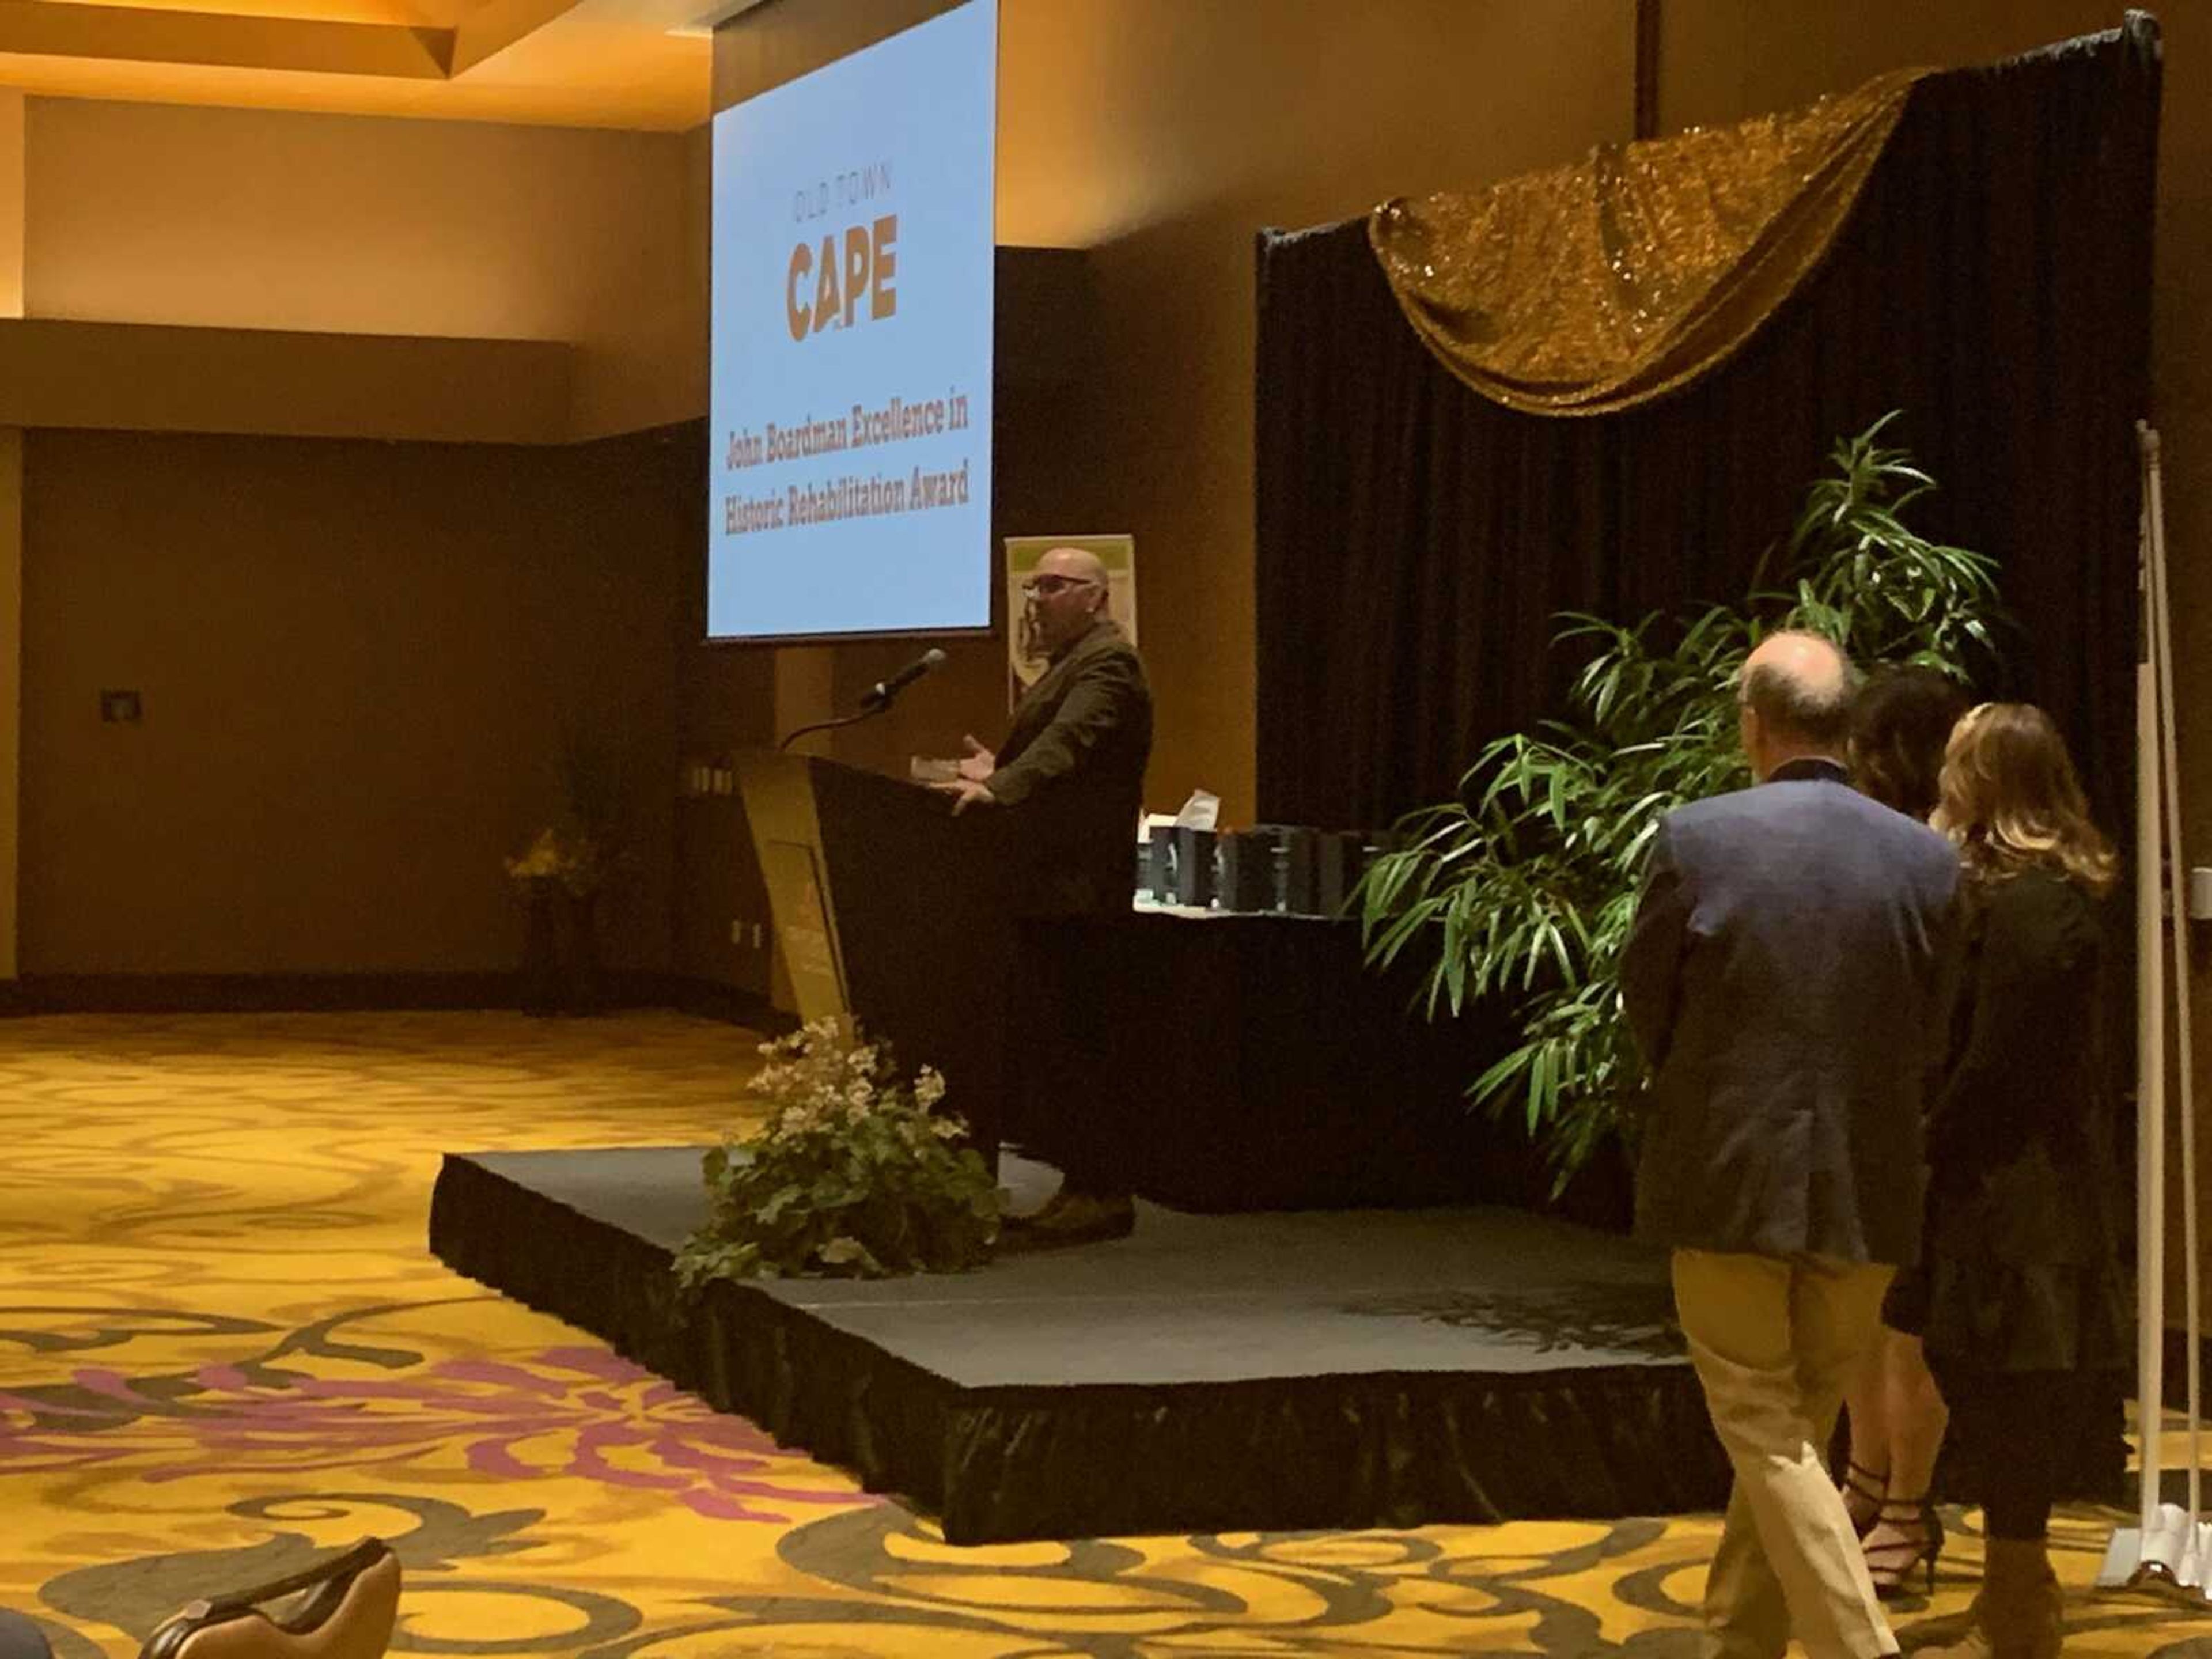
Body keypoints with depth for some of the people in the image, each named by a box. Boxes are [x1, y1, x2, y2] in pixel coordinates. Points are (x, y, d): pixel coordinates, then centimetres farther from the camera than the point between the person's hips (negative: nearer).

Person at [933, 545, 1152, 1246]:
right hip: (1053, 879, 10)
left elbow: (1067, 742, -28)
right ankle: (1085, 1187, 13)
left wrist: (999, 787, -41)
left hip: (1082, 883, -10)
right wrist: (997, 769, 10)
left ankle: (1099, 1193, -7)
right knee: (1061, 1032, 10)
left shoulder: (1107, 663, -11)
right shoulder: (1068, 663, 23)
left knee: (1075, 1036, -10)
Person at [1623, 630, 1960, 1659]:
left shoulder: (1697, 839, -11)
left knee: (1768, 1439, 3)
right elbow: (1938, 1037, 4)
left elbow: (1643, 1008, -1)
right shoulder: (1928, 858, -2)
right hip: (1867, 1190, 4)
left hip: (1729, 1181, -4)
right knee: (1794, 1433, 16)